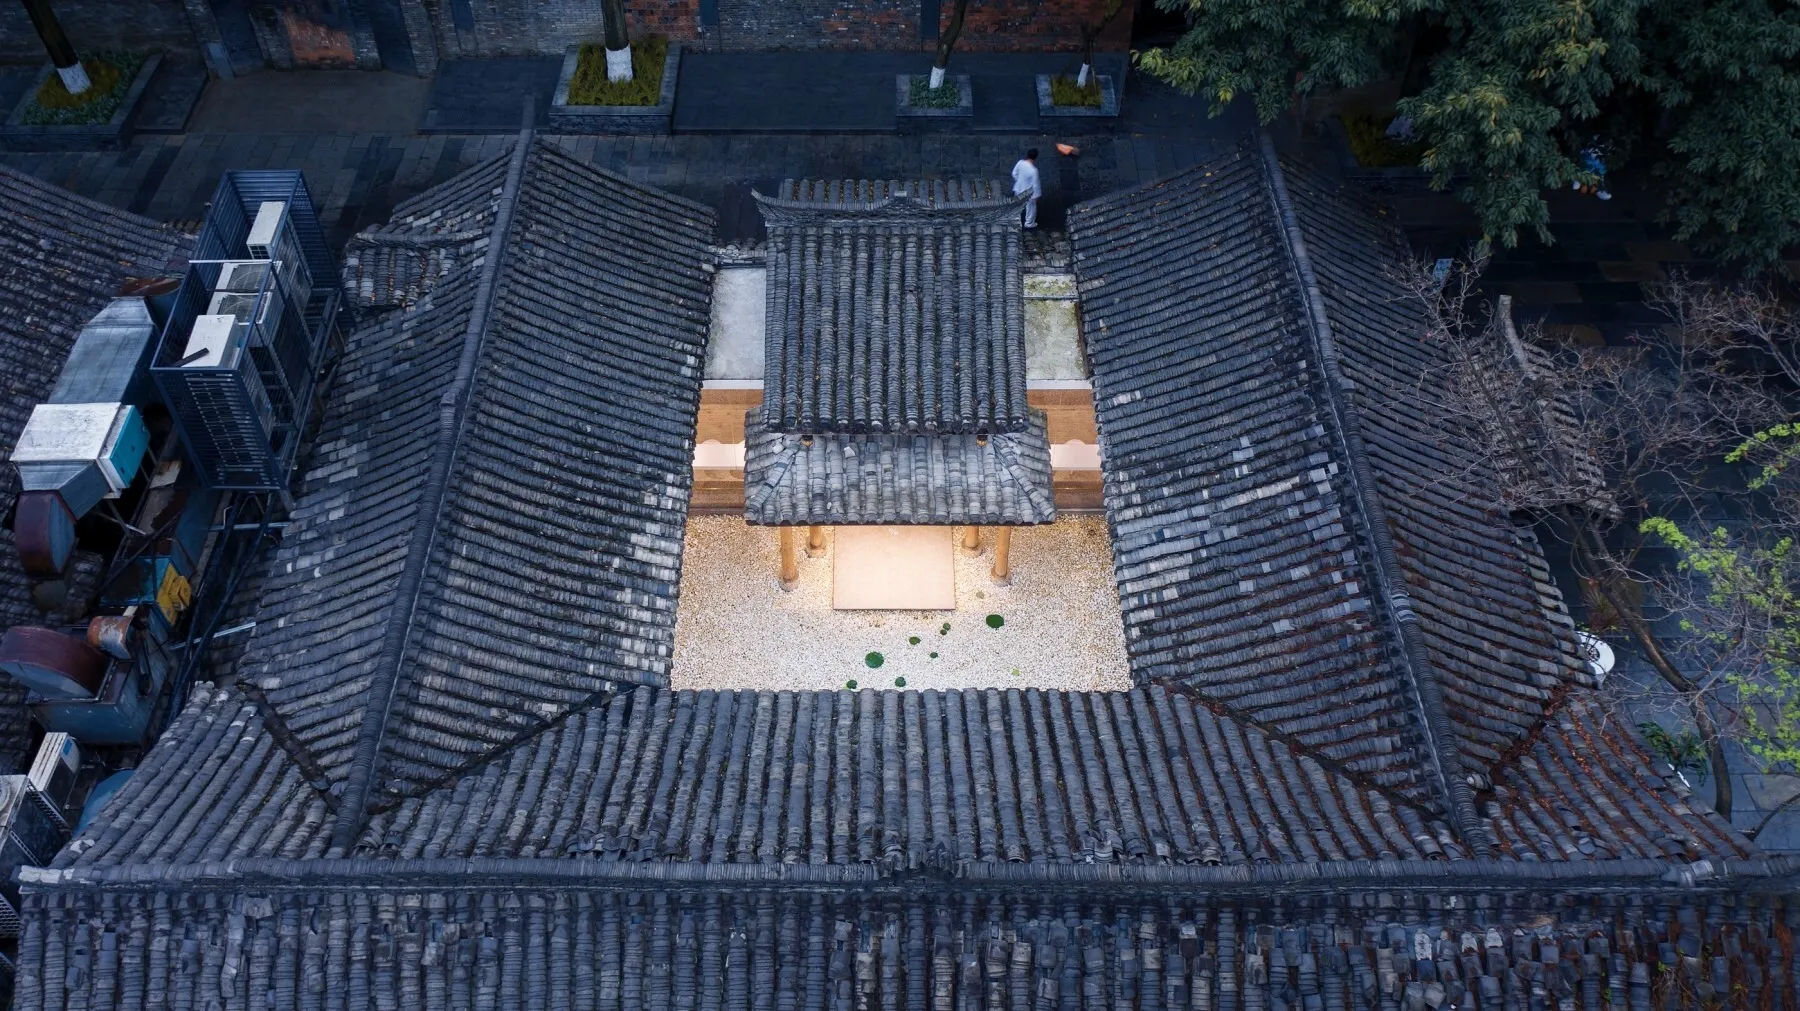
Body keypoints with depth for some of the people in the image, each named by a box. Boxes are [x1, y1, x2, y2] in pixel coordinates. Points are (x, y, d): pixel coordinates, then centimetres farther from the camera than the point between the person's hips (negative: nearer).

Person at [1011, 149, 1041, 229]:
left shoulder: (1020, 162, -17)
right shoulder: (1033, 170, -35)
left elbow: (1014, 173, 0)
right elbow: (1035, 185, -25)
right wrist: (1036, 195, -10)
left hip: (1019, 189, 6)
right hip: (1028, 193, -6)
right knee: (1031, 207, 22)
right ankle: (1029, 223, 41)